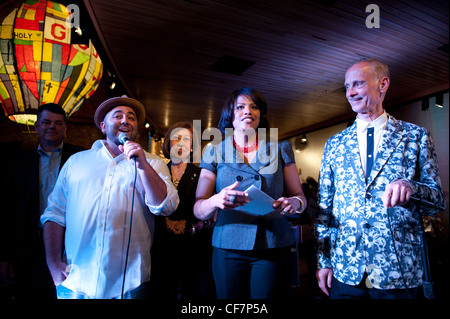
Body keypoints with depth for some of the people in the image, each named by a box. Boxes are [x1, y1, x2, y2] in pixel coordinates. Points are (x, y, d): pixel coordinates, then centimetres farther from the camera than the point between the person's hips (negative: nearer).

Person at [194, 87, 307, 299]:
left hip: (273, 247, 1)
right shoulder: (215, 153, 4)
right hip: (228, 247, 0)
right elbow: (198, 210, -3)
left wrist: (294, 203, -17)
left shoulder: (280, 150, 7)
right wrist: (216, 201, -25)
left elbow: (300, 197, 7)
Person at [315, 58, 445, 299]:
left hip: (399, 271, -1)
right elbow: (324, 207, 6)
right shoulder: (334, 144, 6)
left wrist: (411, 187, -21)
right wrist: (323, 261, 2)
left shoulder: (415, 136, 2)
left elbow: (437, 200, 2)